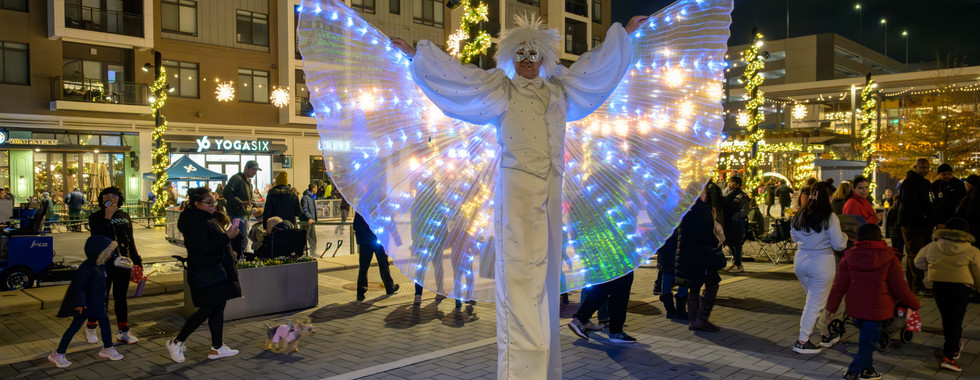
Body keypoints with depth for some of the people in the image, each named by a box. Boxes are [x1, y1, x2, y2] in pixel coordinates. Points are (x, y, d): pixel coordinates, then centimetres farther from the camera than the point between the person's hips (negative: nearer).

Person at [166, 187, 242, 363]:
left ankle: (217, 348, 16)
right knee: (207, 309, -5)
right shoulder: (194, 222, -17)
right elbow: (201, 247, -27)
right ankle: (176, 342, 12)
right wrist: (226, 237, -26)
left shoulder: (207, 218, 14)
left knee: (218, 308, 10)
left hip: (217, 270, 10)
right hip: (205, 274, -10)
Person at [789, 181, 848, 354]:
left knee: (818, 300, 21)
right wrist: (844, 235, 10)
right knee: (815, 304, 2)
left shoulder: (800, 215, 3)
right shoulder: (829, 217, -13)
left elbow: (794, 237, 16)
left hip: (800, 261, 6)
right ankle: (802, 342, 3)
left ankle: (826, 335, 34)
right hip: (822, 263, -6)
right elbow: (839, 245, -9)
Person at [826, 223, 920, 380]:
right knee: (869, 341, 4)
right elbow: (899, 288, -5)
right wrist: (914, 304, 11)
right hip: (877, 309, -4)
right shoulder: (890, 259, -8)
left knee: (866, 338, 21)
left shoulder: (849, 257, -1)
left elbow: (839, 285, 0)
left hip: (855, 308, 4)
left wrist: (831, 307, 7)